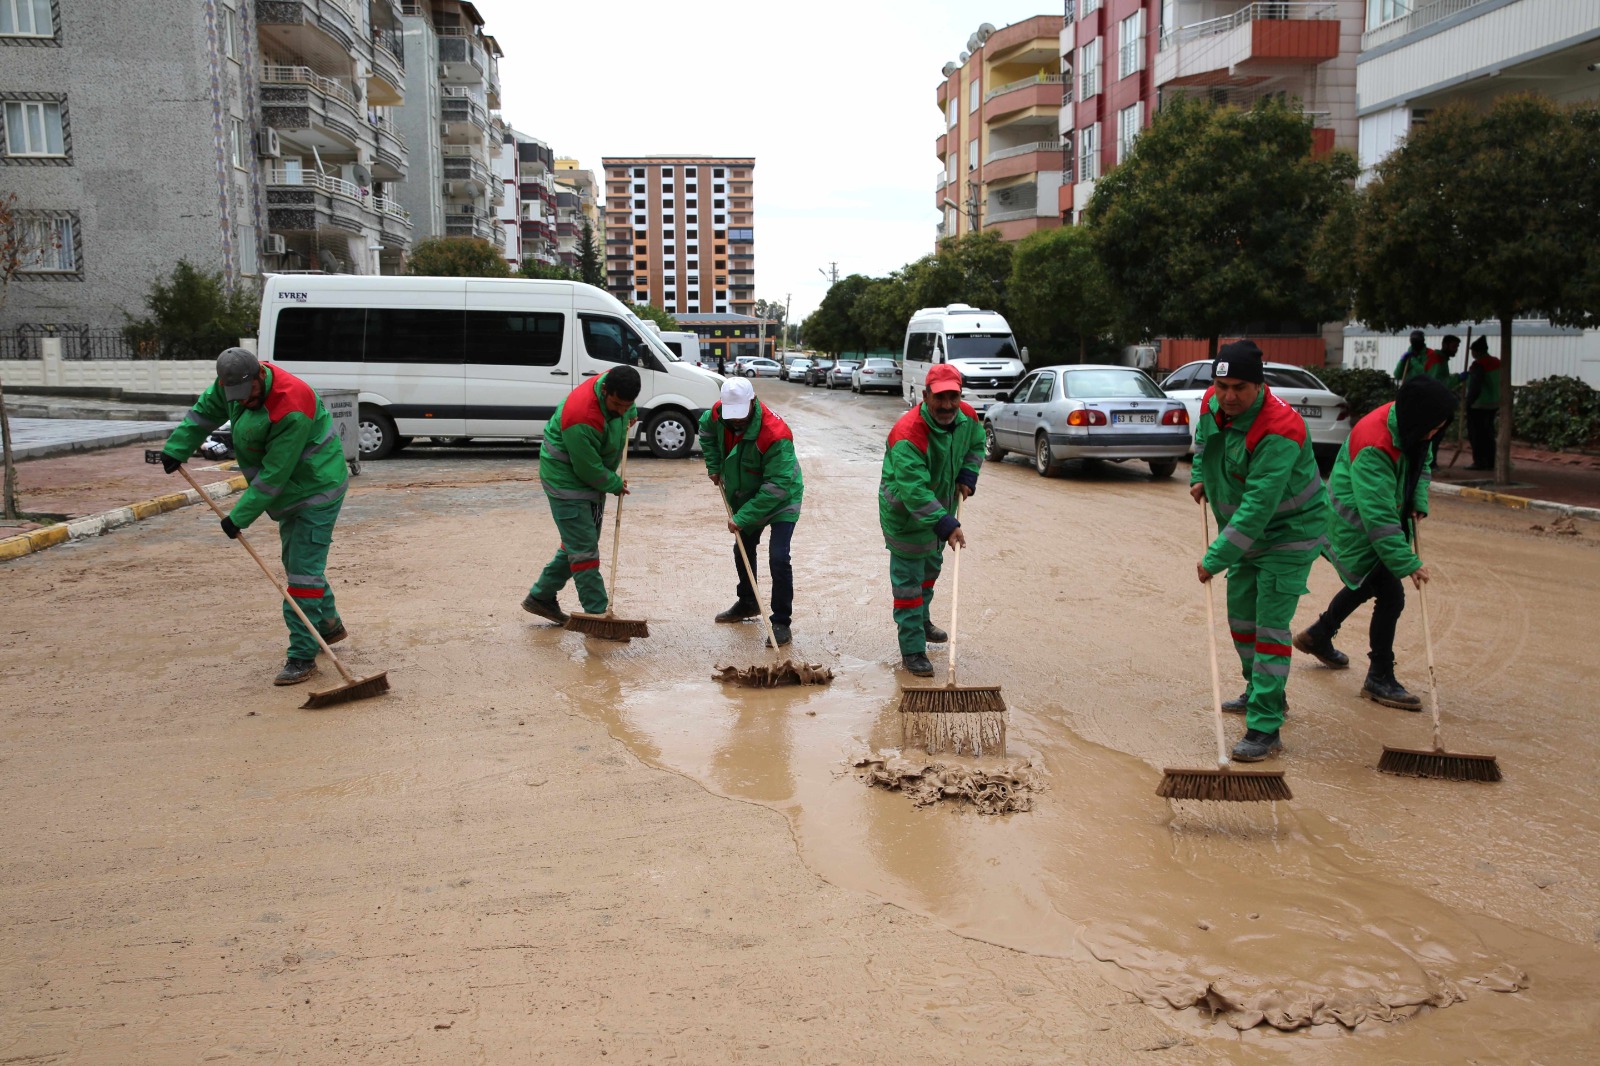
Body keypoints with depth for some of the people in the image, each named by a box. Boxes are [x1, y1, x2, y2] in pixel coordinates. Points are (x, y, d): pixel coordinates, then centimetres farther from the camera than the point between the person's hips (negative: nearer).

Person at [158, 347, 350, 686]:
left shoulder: (292, 409, -33)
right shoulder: (233, 382, -7)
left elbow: (274, 473, -29)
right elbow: (205, 411, 13)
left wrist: (240, 516, -25)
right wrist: (176, 449, 4)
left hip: (317, 491, -10)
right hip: (291, 492, 10)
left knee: (304, 570, -12)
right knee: (296, 561, 21)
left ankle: (302, 656, -10)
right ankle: (329, 626, 39)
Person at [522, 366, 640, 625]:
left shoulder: (617, 384, -11)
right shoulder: (581, 417, -36)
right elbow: (589, 470, -25)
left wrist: (631, 414, 11)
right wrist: (616, 485, -12)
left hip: (596, 476, 9)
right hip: (568, 480, -9)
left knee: (576, 544, 15)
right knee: (583, 550, -9)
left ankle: (541, 597, 27)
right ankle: (597, 613, -6)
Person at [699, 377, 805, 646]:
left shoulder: (775, 434, -38)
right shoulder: (719, 414, -18)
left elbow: (777, 487, -36)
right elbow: (706, 430, 10)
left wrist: (743, 518, -35)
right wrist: (714, 466, -1)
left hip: (781, 500, -7)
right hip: (745, 497, 7)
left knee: (778, 559, -18)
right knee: (742, 551, 21)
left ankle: (781, 622, -6)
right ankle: (747, 603, 44)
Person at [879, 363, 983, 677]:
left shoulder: (967, 417, -12)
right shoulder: (907, 435, -36)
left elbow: (976, 444, 13)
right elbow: (915, 492, -40)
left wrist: (967, 477, -4)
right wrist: (947, 525, -44)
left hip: (940, 507, 8)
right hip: (905, 513, -8)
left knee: (931, 567, 26)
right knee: (908, 580, -4)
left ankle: (921, 621, 49)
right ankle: (912, 650, 2)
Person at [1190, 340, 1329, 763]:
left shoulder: (1280, 431, -33)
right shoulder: (1212, 403, -9)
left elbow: (1258, 508, -36)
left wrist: (1215, 559, -34)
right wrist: (1199, 477, 6)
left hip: (1289, 532, -8)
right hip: (1243, 531, 9)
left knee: (1270, 625, -11)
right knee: (1240, 614, 19)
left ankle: (1265, 728, -7)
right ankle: (1262, 692, 40)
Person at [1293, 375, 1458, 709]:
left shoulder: (1410, 426, -8)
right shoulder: (1373, 447, -34)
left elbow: (1421, 464, 15)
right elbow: (1378, 518, -34)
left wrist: (1419, 503, -1)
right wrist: (1408, 563, -32)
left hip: (1377, 521, 10)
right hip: (1354, 527, -10)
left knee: (1367, 584, 26)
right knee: (1390, 595, -12)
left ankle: (1318, 636, 50)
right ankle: (1380, 679, 4)